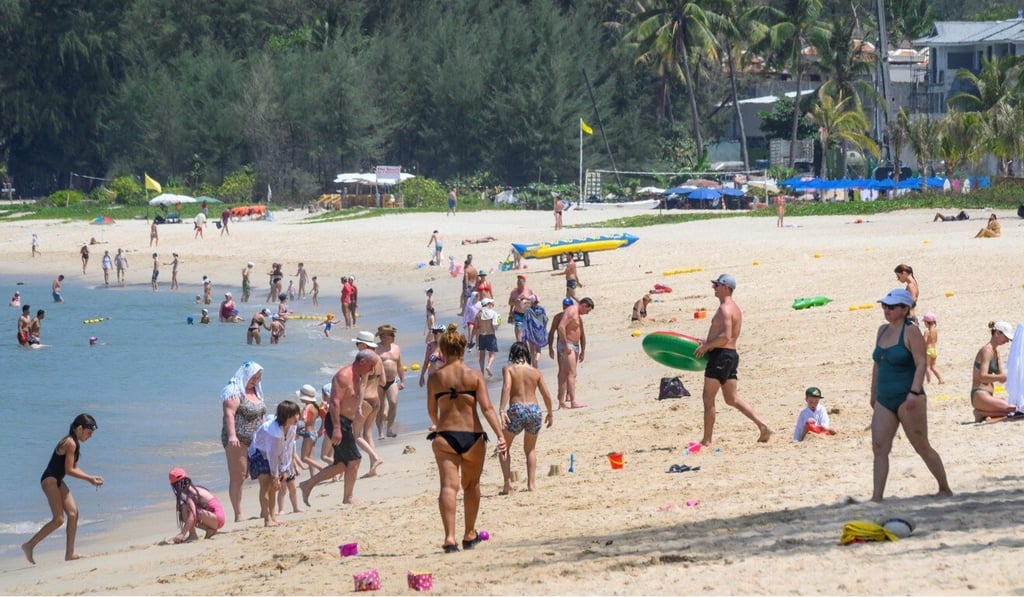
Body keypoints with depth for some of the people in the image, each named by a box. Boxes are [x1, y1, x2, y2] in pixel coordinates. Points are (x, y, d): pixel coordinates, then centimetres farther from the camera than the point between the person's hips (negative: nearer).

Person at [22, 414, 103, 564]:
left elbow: (74, 468, 19)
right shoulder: (70, 443, -17)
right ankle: (30, 545, -4)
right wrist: (90, 479, -12)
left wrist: (91, 478, 9)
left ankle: (70, 553, 2)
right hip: (50, 480, -10)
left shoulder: (74, 443, 13)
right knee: (59, 519, -11)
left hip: (57, 481, 10)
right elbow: (69, 470, -18)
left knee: (73, 513, 2)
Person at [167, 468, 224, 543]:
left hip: (216, 519, -10)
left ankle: (193, 535, -14)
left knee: (185, 508, -18)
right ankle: (210, 530, 9)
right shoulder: (195, 489, 15)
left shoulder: (189, 493, -14)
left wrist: (182, 534, -26)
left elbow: (192, 515, -26)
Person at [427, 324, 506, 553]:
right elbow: (487, 408, -9)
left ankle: (449, 537, -24)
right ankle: (470, 535, 30)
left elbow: (432, 411, 9)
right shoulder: (474, 376, -1)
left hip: (445, 436, -1)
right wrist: (500, 435, -11)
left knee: (448, 486, -7)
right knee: (471, 485, 19)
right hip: (472, 436, 1)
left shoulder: (435, 378, 1)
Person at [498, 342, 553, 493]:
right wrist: (550, 414, 25)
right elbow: (547, 395, 11)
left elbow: (506, 388, -16)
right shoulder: (535, 371, 10)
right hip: (534, 410, 3)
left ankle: (508, 482, 0)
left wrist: (502, 410, -23)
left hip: (516, 410, -3)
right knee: (531, 449, 23)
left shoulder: (509, 369, 2)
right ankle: (531, 483, 13)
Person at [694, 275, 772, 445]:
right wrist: (708, 343, 19)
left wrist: (706, 346, -15)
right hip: (731, 355, 10)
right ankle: (762, 426, 2)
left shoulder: (725, 308, -15)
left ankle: (706, 440, 3)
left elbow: (726, 336, -25)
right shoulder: (735, 308, 17)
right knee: (732, 398, 13)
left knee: (708, 399, -1)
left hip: (720, 355, -10)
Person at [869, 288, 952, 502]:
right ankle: (876, 497, -9)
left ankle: (945, 490, 16)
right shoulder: (883, 330, 13)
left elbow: (921, 363, -17)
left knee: (922, 448, 1)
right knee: (879, 448, -5)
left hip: (907, 400, -7)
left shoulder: (911, 331, -9)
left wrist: (914, 392, -27)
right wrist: (873, 394, 22)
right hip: (884, 401, 7)